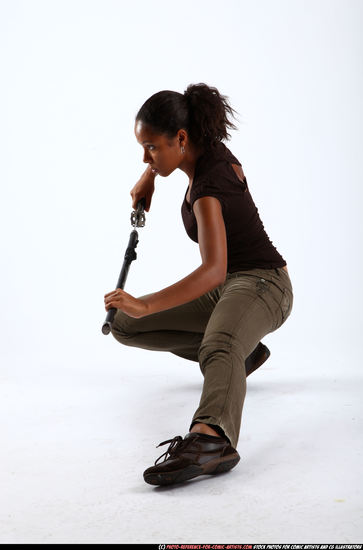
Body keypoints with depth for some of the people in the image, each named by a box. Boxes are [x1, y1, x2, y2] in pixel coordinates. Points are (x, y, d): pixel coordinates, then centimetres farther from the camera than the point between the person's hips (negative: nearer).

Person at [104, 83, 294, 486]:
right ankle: (241, 352, 8)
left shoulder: (207, 189, -24)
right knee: (126, 326, 4)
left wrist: (147, 305, -47)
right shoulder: (212, 149, 1)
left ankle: (212, 439, -70)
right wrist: (149, 177, 16)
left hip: (262, 284, -9)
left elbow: (214, 270, -38)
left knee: (219, 348, -43)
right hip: (226, 289, 9)